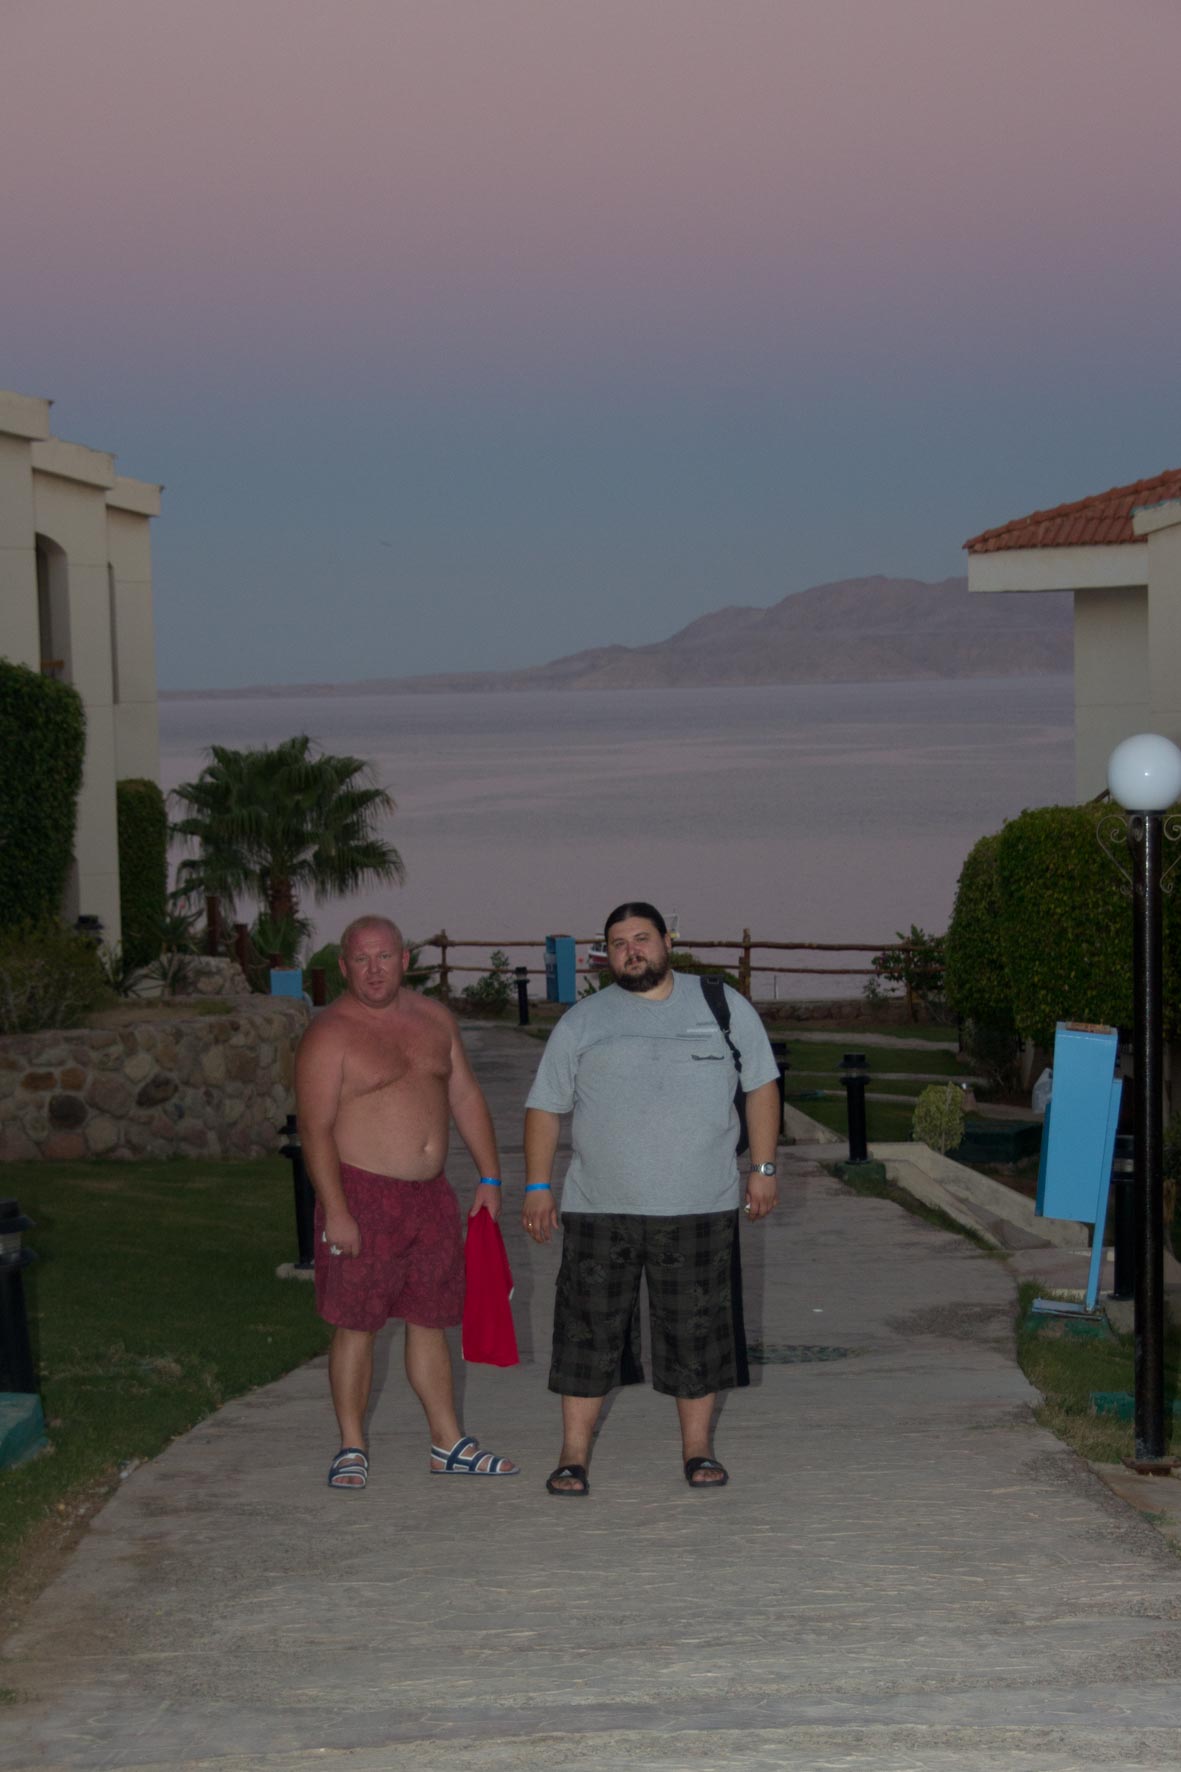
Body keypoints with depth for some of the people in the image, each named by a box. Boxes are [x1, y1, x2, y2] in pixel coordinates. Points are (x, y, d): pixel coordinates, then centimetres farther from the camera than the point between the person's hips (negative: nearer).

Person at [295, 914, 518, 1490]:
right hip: (361, 1195, -6)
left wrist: (489, 1177, 12)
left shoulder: (434, 1019, 10)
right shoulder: (330, 1035, -9)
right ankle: (352, 1448, 9)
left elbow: (465, 1097, 17)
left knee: (430, 1322, 12)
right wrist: (336, 1211, -20)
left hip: (431, 1195, 6)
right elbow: (315, 1127, -14)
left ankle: (448, 1443, 19)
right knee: (356, 1326, -1)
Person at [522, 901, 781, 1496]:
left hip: (700, 1206, 0)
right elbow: (544, 1106, 9)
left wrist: (763, 1167, 5)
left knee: (696, 1331, 5)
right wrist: (537, 1186, 2)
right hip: (599, 1208, 0)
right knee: (588, 1331, 0)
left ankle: (697, 1449, 18)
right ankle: (573, 1456, 8)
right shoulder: (582, 1022, 7)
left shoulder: (722, 1006, 7)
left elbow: (761, 1086, 11)